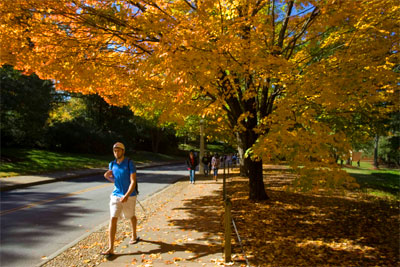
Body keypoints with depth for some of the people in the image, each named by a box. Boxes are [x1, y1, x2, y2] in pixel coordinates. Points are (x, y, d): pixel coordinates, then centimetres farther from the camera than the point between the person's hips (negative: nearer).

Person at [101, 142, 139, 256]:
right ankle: (110, 248, -6)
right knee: (113, 219, -8)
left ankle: (134, 236, 44)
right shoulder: (112, 164, 3)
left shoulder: (129, 163, -12)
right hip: (116, 195, 3)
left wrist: (127, 195, -28)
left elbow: (133, 181, -18)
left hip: (129, 196, -3)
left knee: (131, 216, 17)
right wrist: (107, 176, -3)